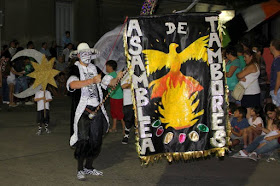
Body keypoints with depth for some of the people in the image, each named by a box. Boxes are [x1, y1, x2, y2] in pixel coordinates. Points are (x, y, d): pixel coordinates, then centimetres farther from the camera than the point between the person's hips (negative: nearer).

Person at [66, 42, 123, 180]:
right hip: (82, 110, -6)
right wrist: (92, 80, -35)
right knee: (83, 139, -10)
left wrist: (117, 78, -9)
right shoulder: (76, 69, -2)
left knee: (96, 140, 9)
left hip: (97, 109, 6)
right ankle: (80, 169, 4)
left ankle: (89, 167, 24)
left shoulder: (95, 69, 15)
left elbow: (109, 82, 14)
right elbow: (72, 84, -23)